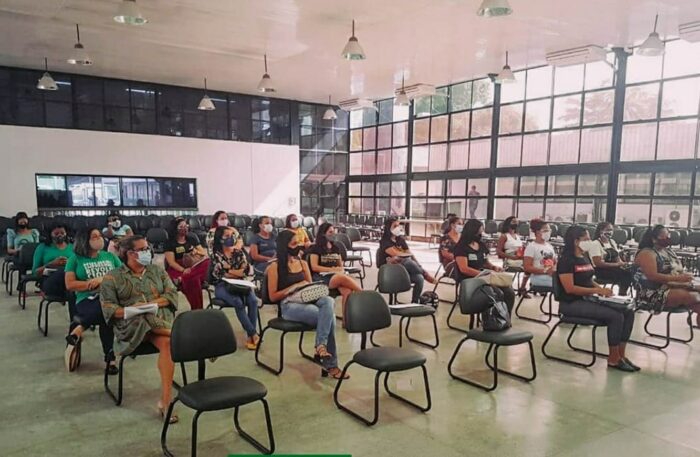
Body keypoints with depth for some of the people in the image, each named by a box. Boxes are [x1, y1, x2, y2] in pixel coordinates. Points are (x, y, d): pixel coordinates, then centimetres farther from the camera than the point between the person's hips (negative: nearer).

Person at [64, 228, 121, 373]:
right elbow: (70, 285, 1)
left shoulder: (110, 256, 19)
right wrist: (95, 283, -6)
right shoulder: (75, 259, 10)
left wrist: (103, 279, -6)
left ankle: (78, 329, -16)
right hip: (87, 300, -2)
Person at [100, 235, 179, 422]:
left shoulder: (157, 270, 17)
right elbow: (108, 307, 0)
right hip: (130, 325, -1)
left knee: (166, 343, -32)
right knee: (144, 320, -38)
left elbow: (172, 294, 7)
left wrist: (152, 303, -10)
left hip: (161, 320, 1)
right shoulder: (113, 277, 9)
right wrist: (127, 311, -18)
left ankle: (165, 401, -32)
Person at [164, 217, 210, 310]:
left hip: (195, 267, 5)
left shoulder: (192, 239, 17)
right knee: (193, 279, -37)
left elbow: (204, 253, 16)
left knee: (207, 263, -29)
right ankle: (197, 309, -31)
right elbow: (171, 262, -8)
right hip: (177, 270, -4)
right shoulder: (170, 243, 2)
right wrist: (184, 270, -25)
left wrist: (197, 252, -8)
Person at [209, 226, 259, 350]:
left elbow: (245, 270, 3)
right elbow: (219, 274, -11)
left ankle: (250, 337, -22)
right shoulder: (216, 254, -2)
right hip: (222, 286, -3)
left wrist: (230, 270, -11)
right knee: (238, 302, -33)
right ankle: (254, 334, -24)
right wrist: (237, 272, -6)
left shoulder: (238, 252, 10)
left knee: (253, 300, -27)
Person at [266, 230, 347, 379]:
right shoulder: (275, 267, 1)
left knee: (328, 301, -32)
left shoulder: (303, 263, 18)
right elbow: (273, 296, -2)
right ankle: (330, 364, -25)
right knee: (329, 315, -30)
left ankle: (321, 347, -33)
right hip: (288, 305, -6)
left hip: (307, 300, 6)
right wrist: (294, 287, -12)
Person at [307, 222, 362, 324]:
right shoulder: (316, 248, 5)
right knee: (343, 278, -36)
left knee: (347, 291, -30)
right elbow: (314, 267, -4)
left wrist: (341, 270, -1)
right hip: (321, 276, -4)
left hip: (337, 276, 5)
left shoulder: (335, 247, 21)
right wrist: (332, 269, -11)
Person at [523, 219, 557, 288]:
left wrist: (554, 269, -2)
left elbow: (555, 262, 24)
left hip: (551, 275, 7)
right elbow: (527, 267, -10)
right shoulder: (531, 246, -2)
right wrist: (545, 271, -19)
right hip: (538, 277, -7)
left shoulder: (550, 246, 20)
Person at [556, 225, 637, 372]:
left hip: (587, 299, 9)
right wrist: (596, 290, -19)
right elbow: (570, 288, -20)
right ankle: (613, 359, -9)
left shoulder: (585, 258, 14)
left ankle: (621, 355, -2)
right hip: (572, 303, -9)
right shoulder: (566, 260, -13)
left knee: (628, 312, -6)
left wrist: (601, 289, 1)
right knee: (616, 316, -23)